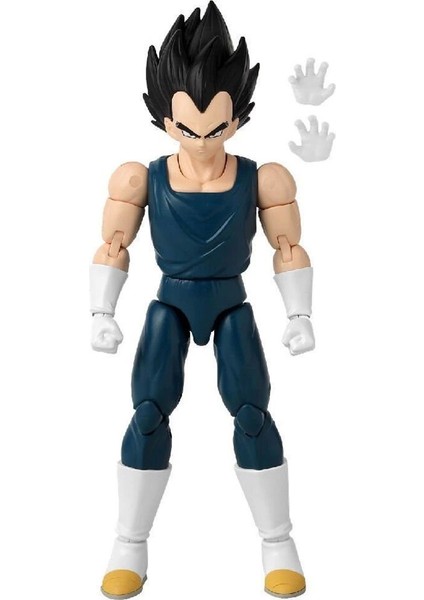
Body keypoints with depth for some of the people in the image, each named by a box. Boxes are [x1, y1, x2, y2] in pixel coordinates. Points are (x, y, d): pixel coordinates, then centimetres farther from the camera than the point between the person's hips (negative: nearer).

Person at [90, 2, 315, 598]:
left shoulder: (259, 179, -8)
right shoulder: (144, 178, -8)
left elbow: (290, 250, 0)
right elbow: (112, 249, 0)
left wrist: (300, 315, -5)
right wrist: (102, 314, -6)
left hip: (232, 305, 0)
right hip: (170, 304, 1)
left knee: (252, 414, -17)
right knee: (150, 413, -17)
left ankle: (278, 541, 2)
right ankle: (131, 544, 0)